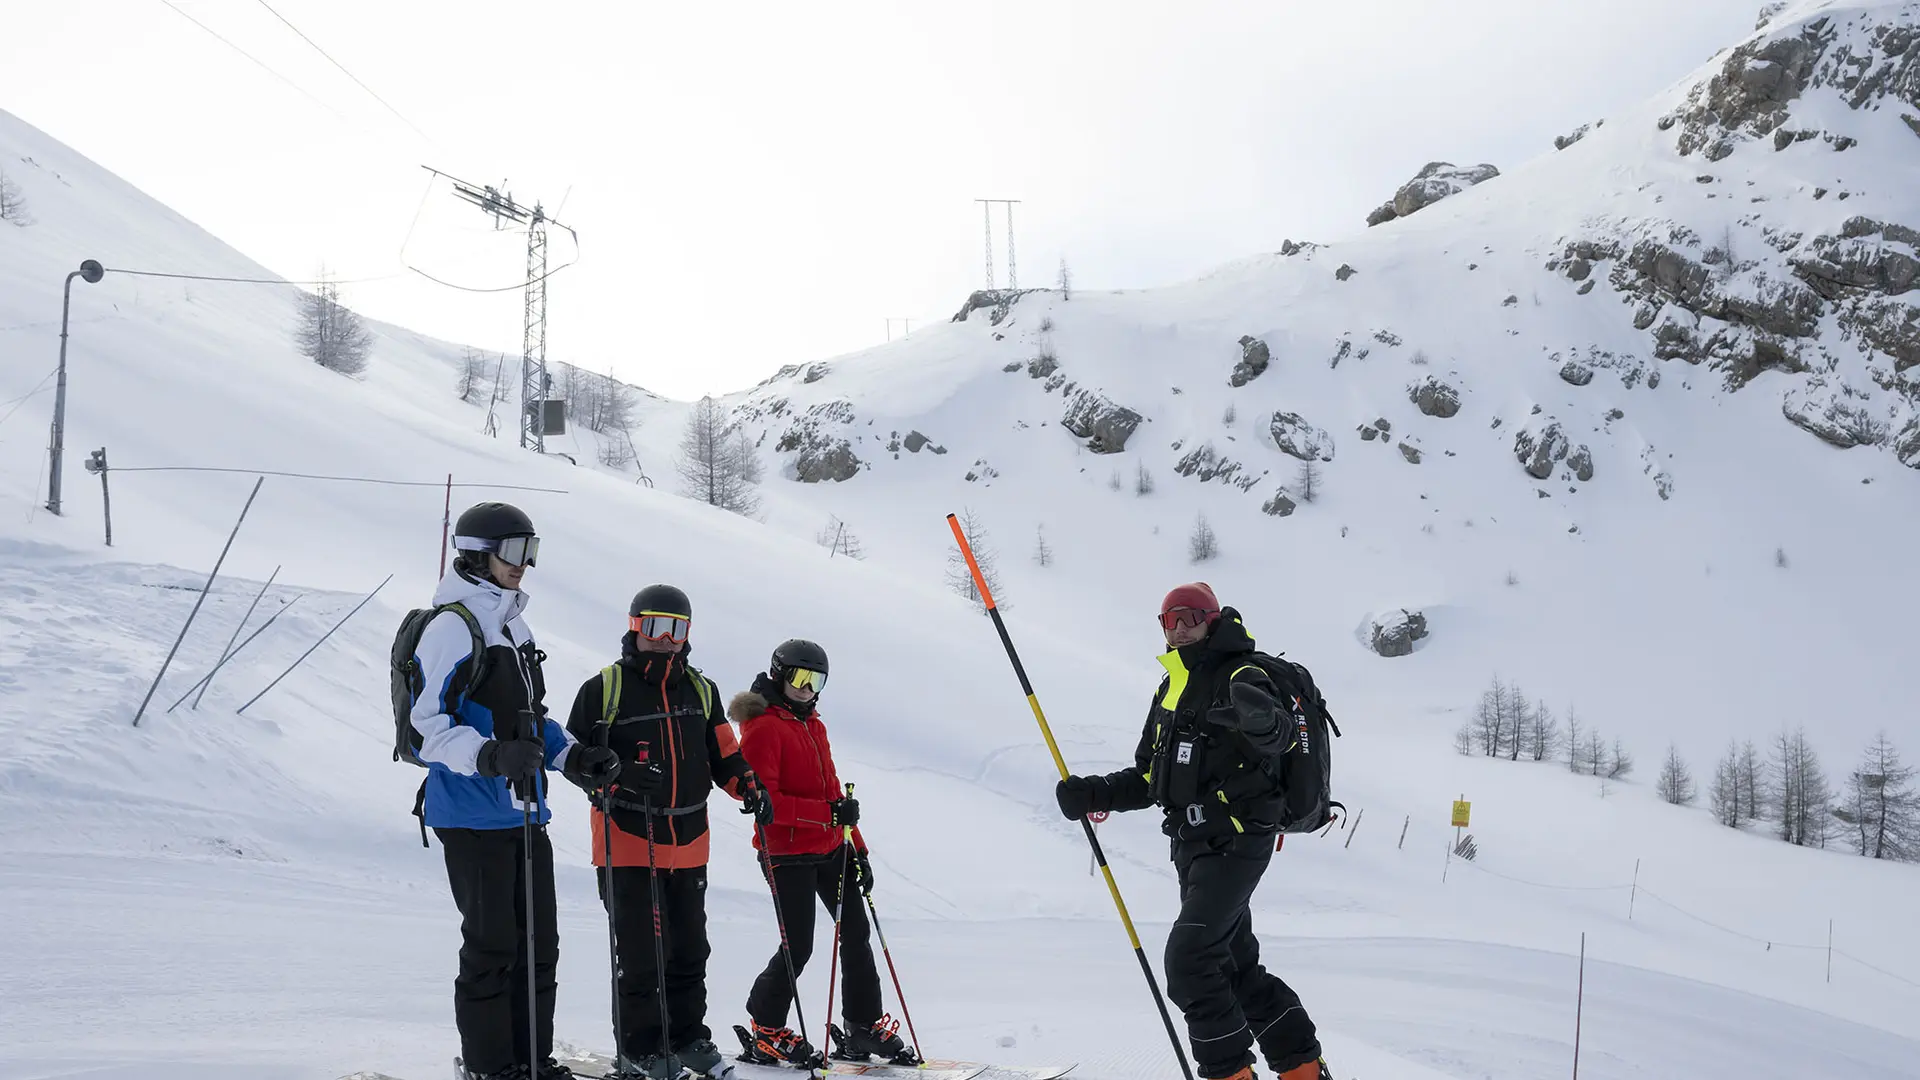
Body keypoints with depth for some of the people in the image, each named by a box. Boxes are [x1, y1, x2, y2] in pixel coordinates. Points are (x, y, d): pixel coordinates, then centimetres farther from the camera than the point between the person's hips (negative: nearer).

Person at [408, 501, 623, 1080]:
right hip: (474, 817, -9)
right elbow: (429, 727, -18)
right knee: (493, 946, -3)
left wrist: (572, 758, 12)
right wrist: (490, 756, -32)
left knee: (538, 943, 12)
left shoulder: (515, 628, 17)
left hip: (524, 812, 9)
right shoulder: (452, 628, -12)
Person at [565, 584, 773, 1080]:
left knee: (689, 948, 13)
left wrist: (747, 787, -2)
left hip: (688, 844, 5)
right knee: (639, 954, -3)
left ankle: (687, 1037, 27)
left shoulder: (701, 690, 11)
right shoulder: (604, 689, -5)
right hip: (627, 844, -5)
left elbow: (722, 755, 16)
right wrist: (618, 776, -22)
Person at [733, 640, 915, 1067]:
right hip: (788, 853, -8)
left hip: (830, 848, 8)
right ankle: (766, 1034, 12)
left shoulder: (812, 724, 15)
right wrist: (829, 813, -26)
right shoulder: (762, 727, -12)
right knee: (797, 947, -5)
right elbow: (764, 799, -21)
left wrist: (857, 850, 15)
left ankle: (866, 1028, 17)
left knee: (855, 932, 8)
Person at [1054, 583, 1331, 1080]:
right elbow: (1148, 777, 20)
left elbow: (1277, 735, -32)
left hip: (1236, 843, -9)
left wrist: (1263, 720, -55)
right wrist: (1092, 794, 4)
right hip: (1195, 846, 9)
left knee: (1190, 957, -18)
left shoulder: (1240, 675, -10)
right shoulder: (1172, 688, 16)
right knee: (1235, 965, 15)